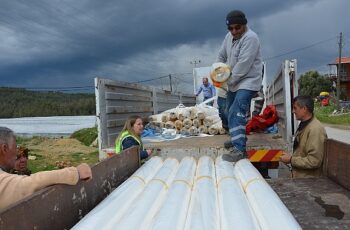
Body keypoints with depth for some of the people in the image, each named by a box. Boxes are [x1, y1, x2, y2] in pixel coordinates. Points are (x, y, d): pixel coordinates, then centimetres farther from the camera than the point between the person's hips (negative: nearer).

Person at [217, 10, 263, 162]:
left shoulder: (250, 38, -21)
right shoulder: (229, 36, 6)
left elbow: (243, 65, -26)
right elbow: (221, 56, 13)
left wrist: (229, 81, -17)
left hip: (248, 81, -9)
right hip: (235, 82, 9)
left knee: (237, 114, -23)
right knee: (230, 112, 20)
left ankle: (239, 150, -26)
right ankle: (237, 138, 38)